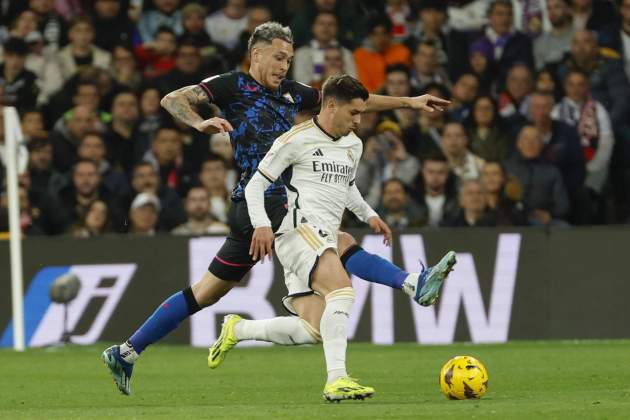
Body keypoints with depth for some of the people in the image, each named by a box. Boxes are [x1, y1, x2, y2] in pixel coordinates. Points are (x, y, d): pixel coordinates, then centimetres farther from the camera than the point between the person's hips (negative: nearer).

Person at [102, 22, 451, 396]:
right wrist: (200, 123, -30)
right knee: (343, 246, -19)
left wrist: (408, 102, 18)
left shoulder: (291, 92, 18)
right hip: (263, 203, -8)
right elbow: (173, 99, -11)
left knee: (205, 294, 11)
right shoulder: (233, 86, -2)